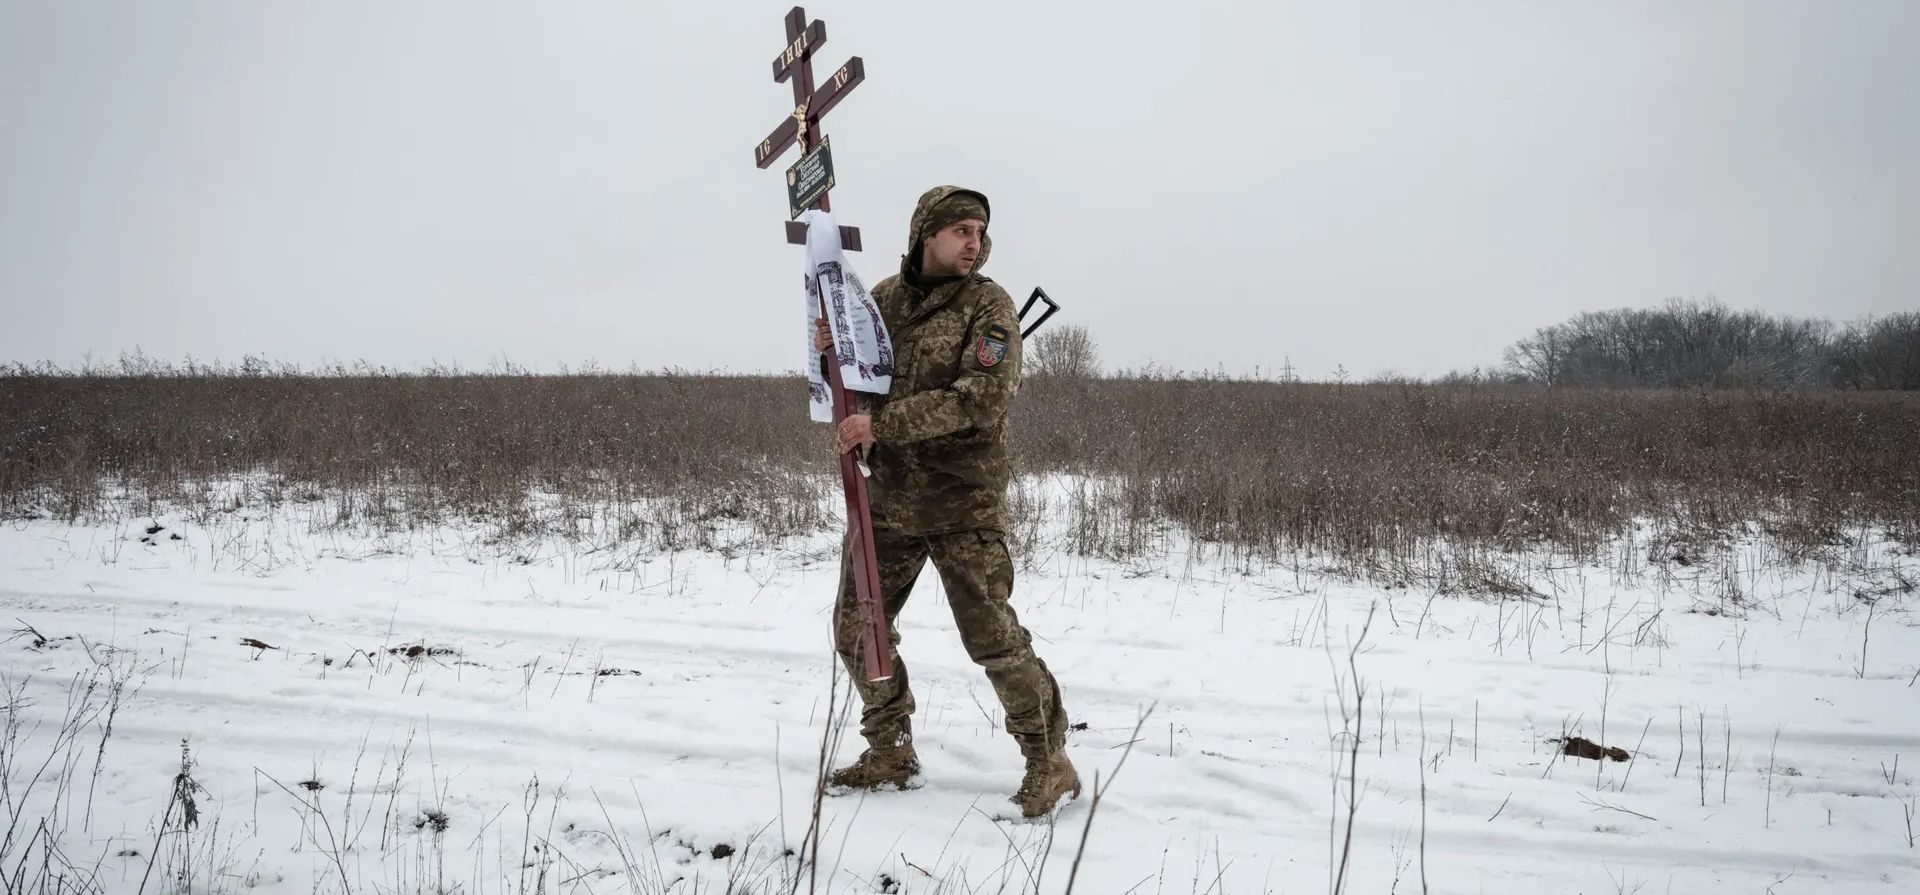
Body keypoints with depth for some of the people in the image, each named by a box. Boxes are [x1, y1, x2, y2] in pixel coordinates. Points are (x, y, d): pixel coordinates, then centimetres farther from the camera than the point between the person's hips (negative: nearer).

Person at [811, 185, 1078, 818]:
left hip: (963, 504, -6)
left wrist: (884, 422, -25)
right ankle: (891, 755, 28)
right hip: (887, 498, 6)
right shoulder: (883, 298, 8)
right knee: (857, 628, 11)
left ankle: (1049, 763, 9)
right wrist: (833, 352, -7)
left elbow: (981, 398, -22)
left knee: (993, 638, -6)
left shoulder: (989, 306, -8)